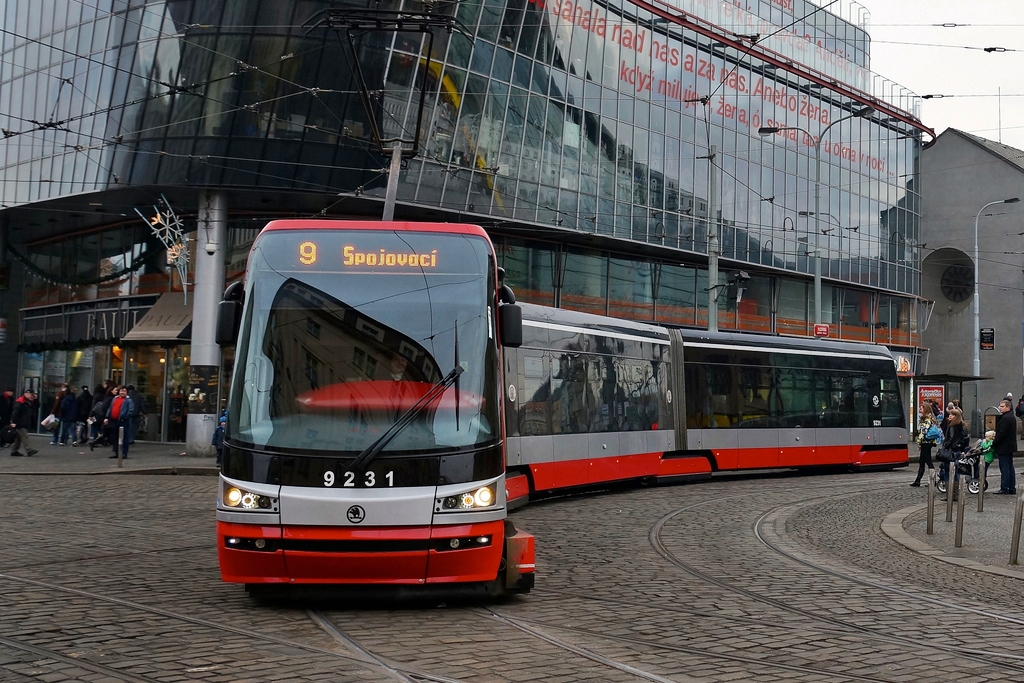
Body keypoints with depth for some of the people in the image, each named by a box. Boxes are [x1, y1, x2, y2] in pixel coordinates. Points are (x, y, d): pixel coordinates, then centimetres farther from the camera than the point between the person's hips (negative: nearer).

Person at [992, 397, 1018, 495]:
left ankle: (1004, 489, -5)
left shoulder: (1005, 418, -19)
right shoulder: (1012, 417, 13)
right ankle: (1012, 488, 17)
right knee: (1010, 467, 13)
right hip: (1011, 446, 10)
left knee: (1004, 468, -7)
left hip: (1004, 448, -10)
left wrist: (994, 444, -12)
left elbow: (1001, 434, -22)